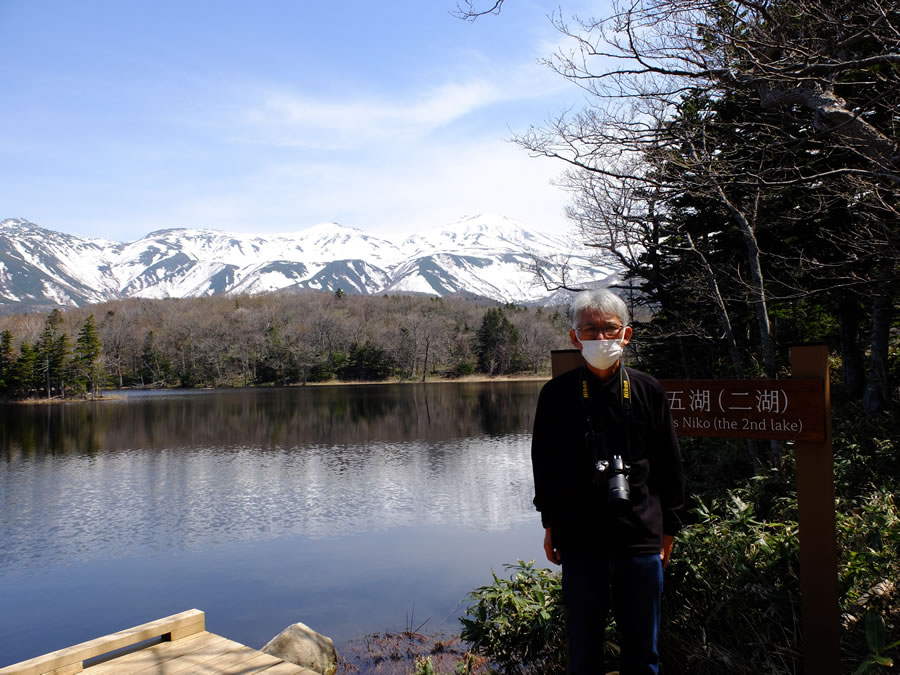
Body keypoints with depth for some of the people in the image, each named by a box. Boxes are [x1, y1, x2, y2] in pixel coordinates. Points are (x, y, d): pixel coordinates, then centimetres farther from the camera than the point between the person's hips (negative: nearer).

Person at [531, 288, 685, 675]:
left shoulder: (648, 391, 2)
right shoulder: (556, 394, -1)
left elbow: (669, 465, 6)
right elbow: (544, 464, 6)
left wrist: (668, 527, 6)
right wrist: (550, 524, 6)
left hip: (641, 536, 1)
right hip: (580, 539, 0)